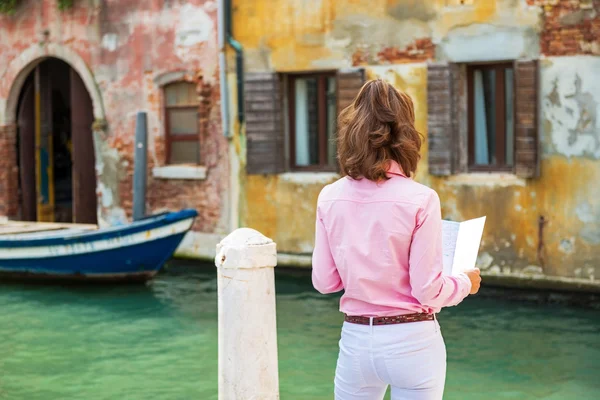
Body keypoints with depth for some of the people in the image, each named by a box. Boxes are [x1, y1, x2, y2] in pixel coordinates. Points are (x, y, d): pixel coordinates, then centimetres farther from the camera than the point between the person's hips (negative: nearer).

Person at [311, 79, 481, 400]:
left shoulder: (330, 197, -3)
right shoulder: (420, 199, -14)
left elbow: (324, 281, 3)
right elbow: (427, 290, -12)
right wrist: (465, 283, 8)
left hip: (357, 339, 3)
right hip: (411, 341, -3)